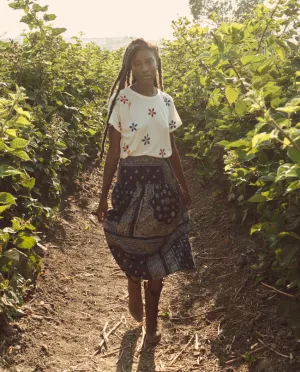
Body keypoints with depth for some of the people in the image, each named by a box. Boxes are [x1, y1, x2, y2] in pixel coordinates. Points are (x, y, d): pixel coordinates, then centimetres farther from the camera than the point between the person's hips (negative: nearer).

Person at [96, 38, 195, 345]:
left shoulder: (166, 101, 7)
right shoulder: (121, 100, -5)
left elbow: (172, 150, 13)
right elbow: (113, 152, -5)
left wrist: (184, 188, 16)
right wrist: (103, 197, -5)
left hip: (163, 181, 4)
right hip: (132, 181, -3)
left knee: (158, 255, 8)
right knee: (132, 249, 7)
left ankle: (151, 321, 25)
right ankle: (135, 291, 42)